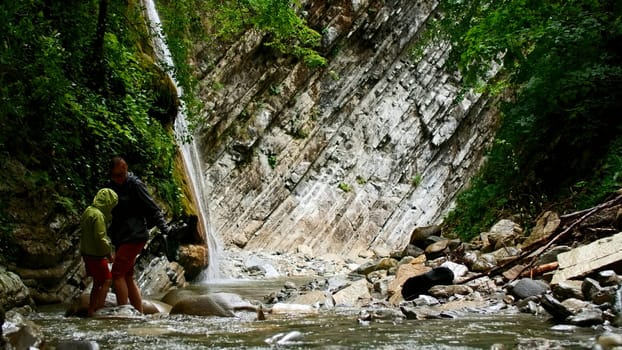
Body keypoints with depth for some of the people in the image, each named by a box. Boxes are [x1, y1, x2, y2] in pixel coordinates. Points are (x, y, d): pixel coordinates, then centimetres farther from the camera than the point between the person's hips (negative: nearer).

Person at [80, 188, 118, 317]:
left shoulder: (88, 210, 10)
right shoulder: (97, 215, -20)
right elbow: (100, 238, -23)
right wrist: (109, 253, -11)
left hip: (87, 252, 10)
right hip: (96, 254, -10)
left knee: (97, 283, 17)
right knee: (106, 281, -2)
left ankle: (91, 310, 22)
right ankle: (98, 308, -3)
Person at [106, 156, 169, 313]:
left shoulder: (134, 184, -10)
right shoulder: (110, 186, 10)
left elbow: (153, 208, -12)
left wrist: (165, 229, -19)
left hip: (135, 237, -8)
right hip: (120, 238, 8)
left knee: (117, 274, -11)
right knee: (128, 277, 9)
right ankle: (139, 313, 16)